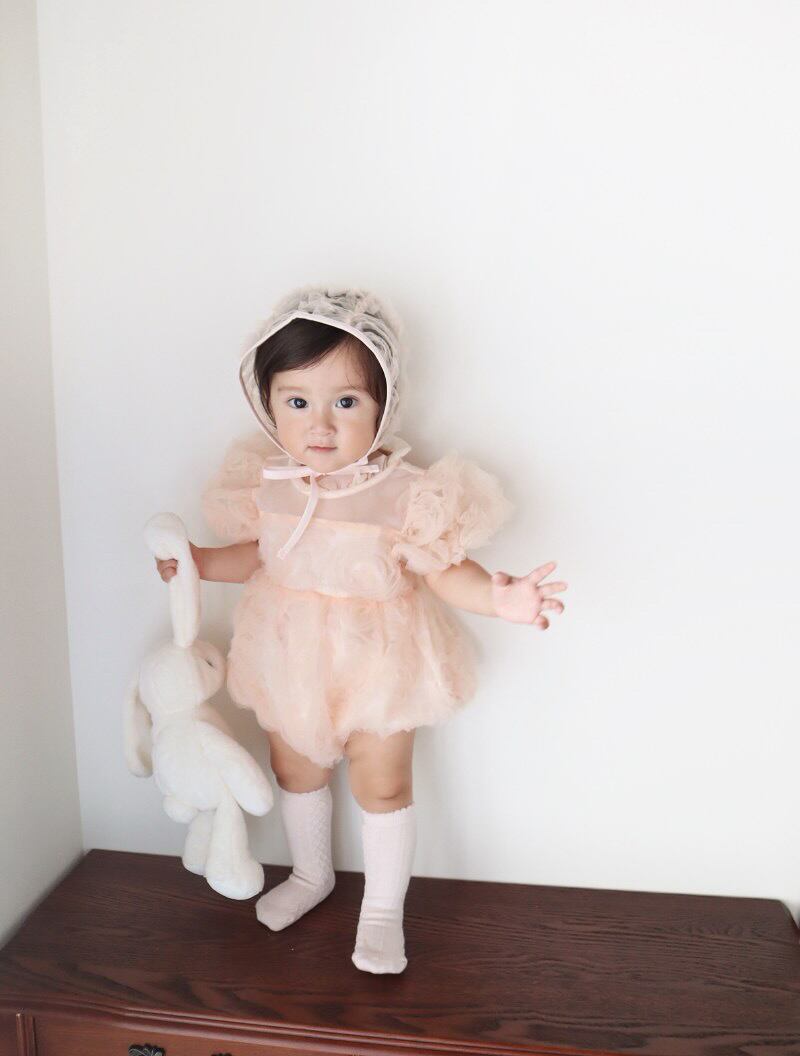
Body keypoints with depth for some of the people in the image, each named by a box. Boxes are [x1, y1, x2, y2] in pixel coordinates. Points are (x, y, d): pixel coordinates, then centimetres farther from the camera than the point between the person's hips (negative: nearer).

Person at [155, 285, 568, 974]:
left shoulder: (406, 493, -22)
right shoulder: (264, 483, -8)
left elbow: (442, 569, -18)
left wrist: (496, 596, -34)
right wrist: (196, 562, -1)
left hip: (378, 660, -4)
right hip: (293, 658, 5)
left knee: (382, 785, 9)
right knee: (296, 769, 23)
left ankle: (383, 908, 36)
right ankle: (311, 874, 52)